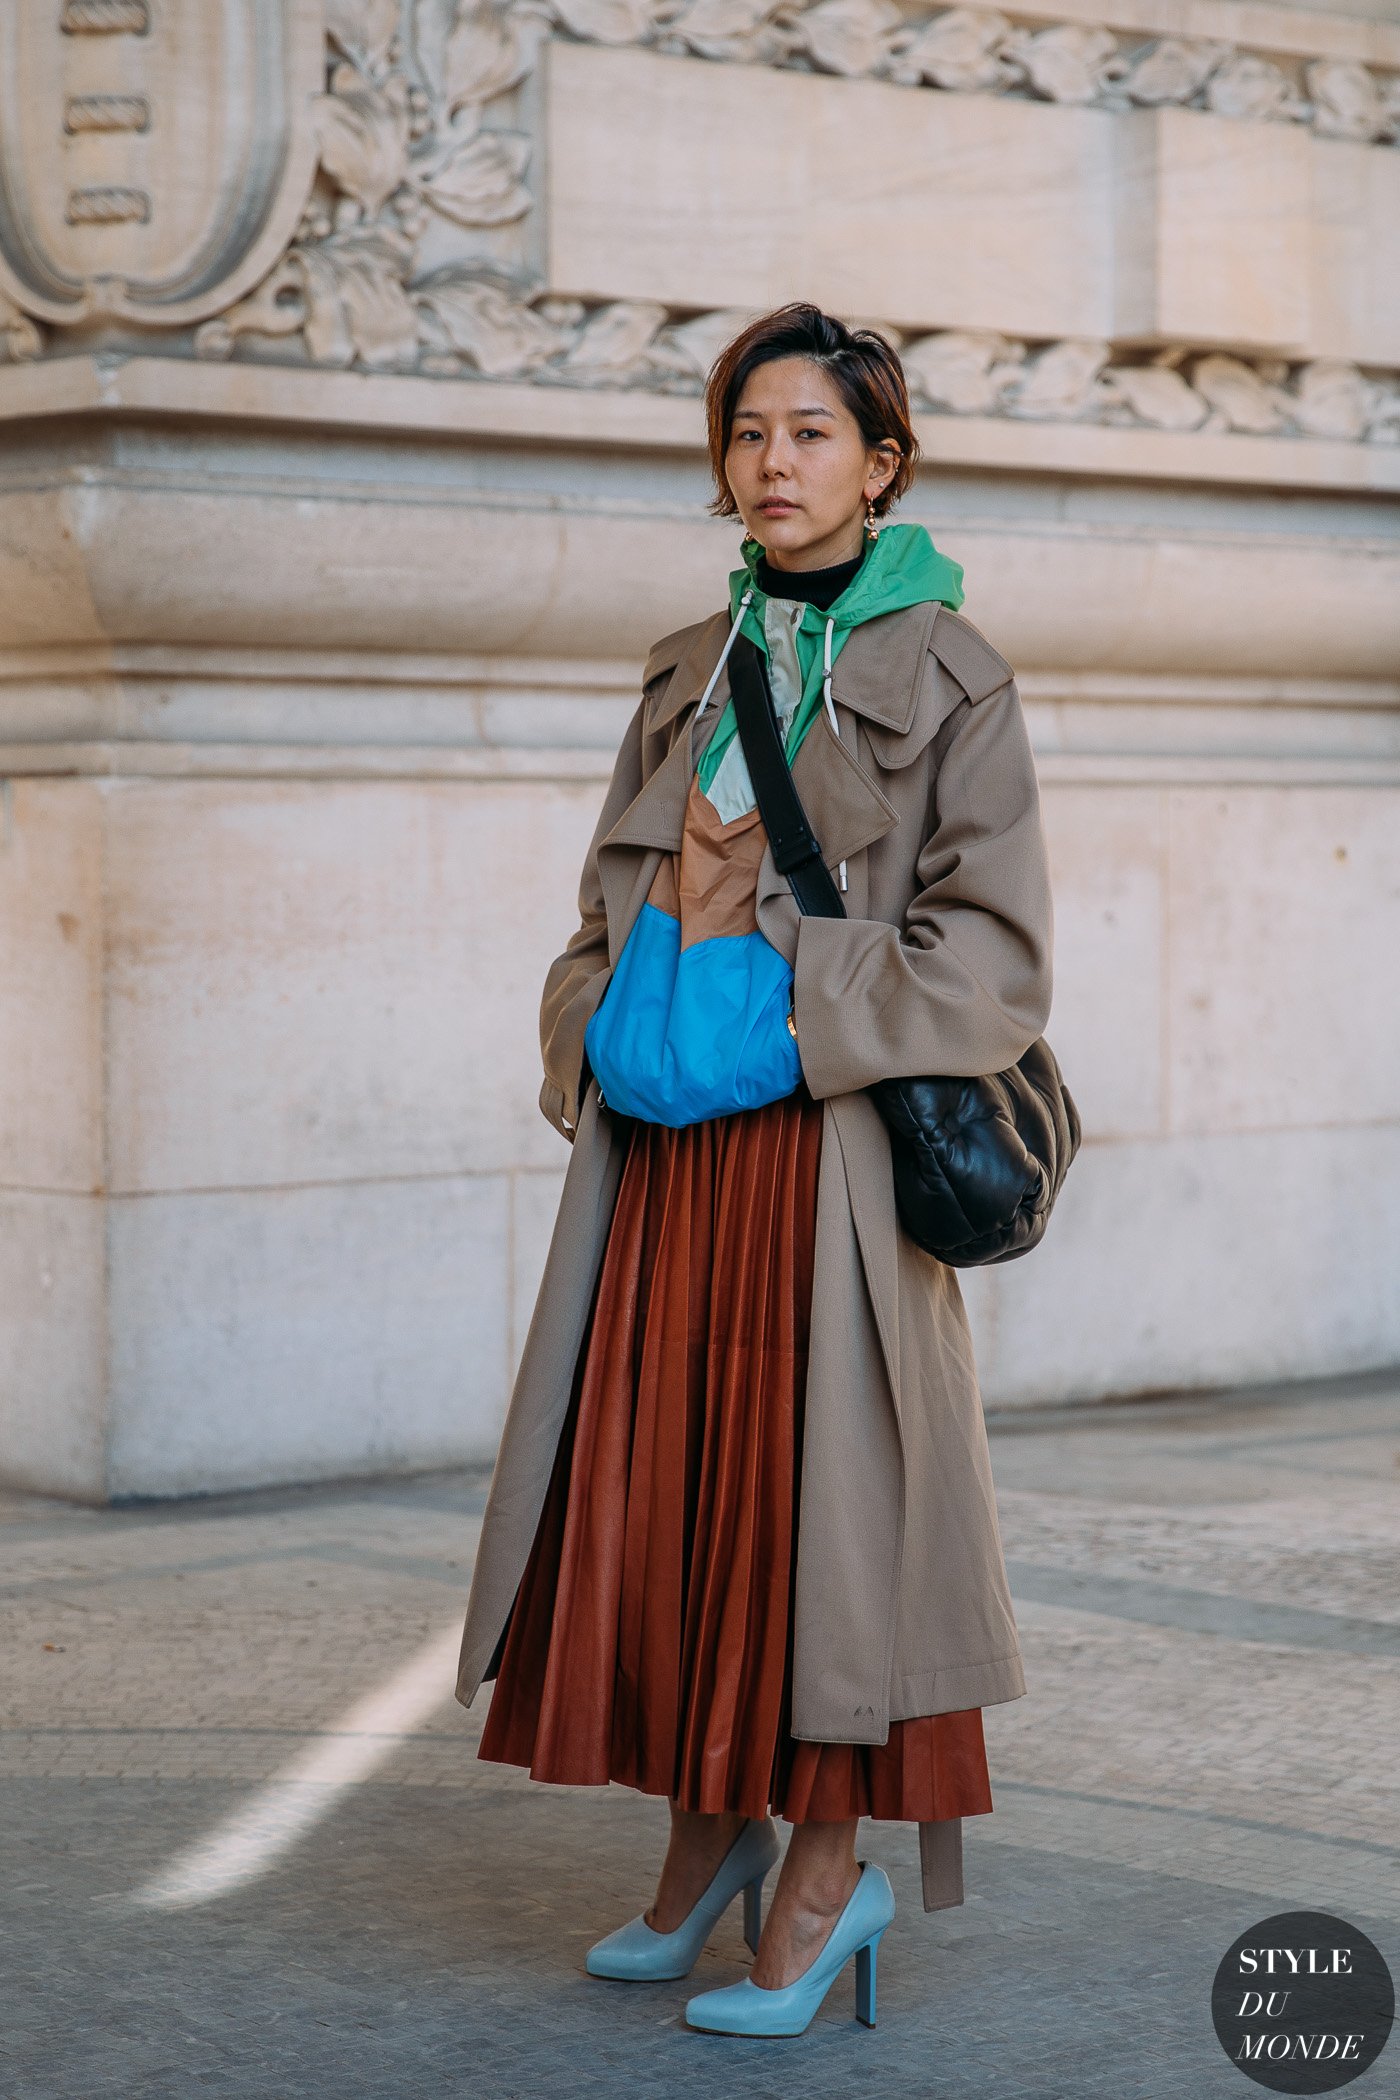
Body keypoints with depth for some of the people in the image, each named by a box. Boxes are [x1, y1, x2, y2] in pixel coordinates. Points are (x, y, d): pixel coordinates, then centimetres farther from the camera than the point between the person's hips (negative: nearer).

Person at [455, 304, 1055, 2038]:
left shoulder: (943, 670, -1)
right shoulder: (690, 671, 15)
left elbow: (989, 943, -7)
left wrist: (803, 1020, -13)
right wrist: (594, 1046, 4)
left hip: (827, 1146, -5)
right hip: (664, 1148, 6)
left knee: (809, 1482, -4)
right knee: (653, 1481, 7)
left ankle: (826, 1867, 7)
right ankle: (708, 1835, 21)